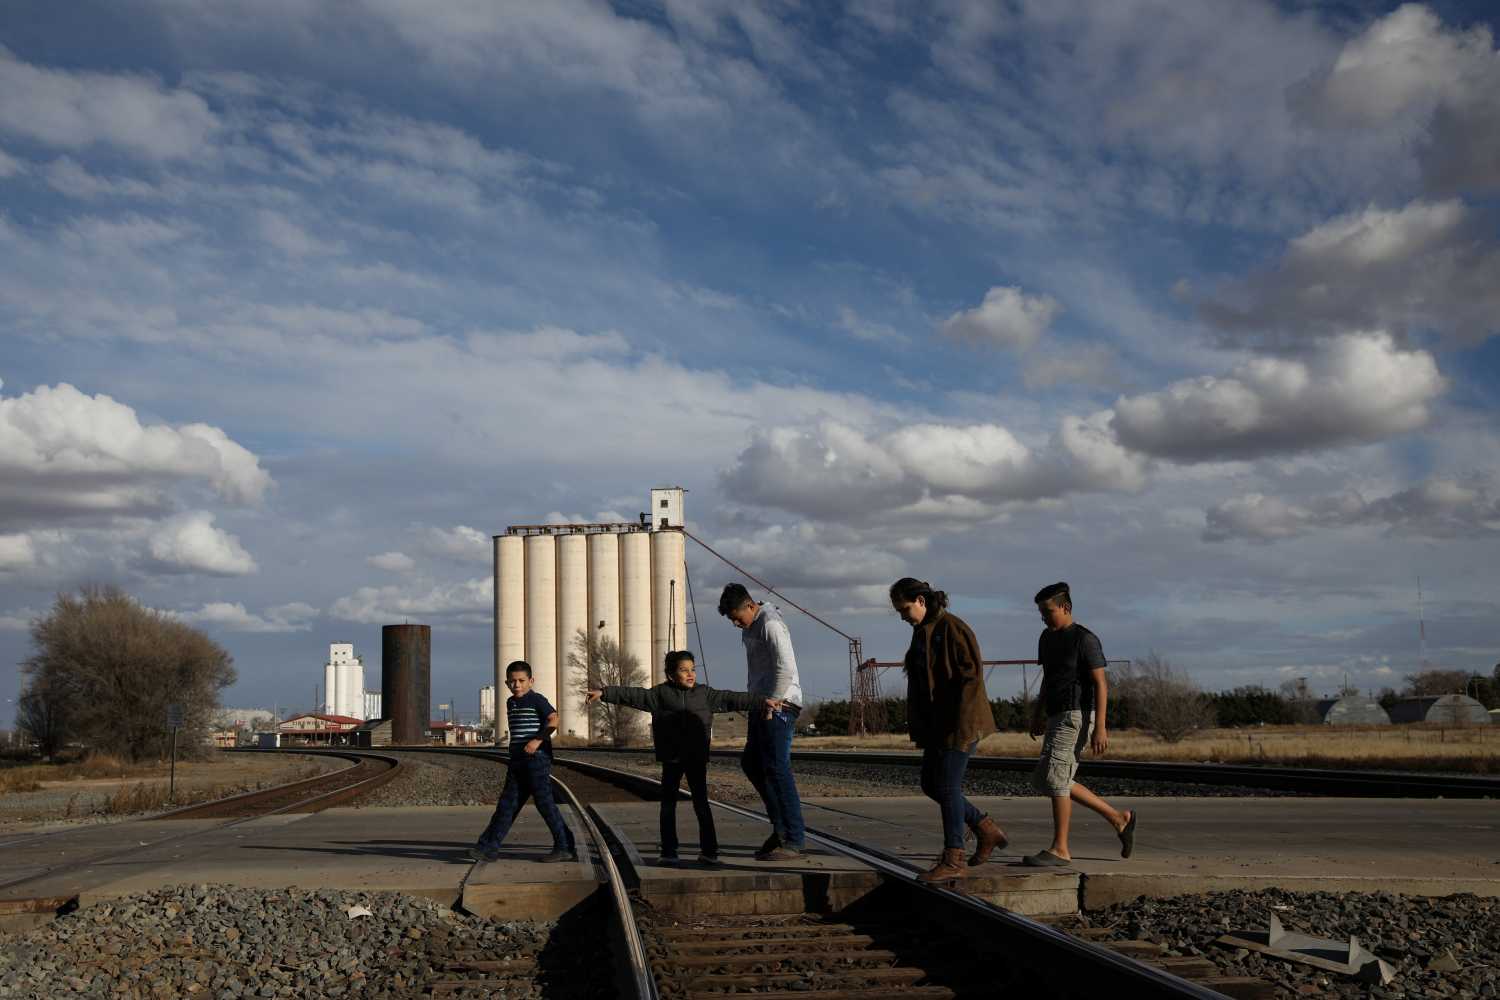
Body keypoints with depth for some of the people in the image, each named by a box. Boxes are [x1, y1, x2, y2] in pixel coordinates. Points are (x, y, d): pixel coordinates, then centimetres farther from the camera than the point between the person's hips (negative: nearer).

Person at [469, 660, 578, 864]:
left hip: (537, 758, -8)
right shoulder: (511, 703, 18)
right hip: (517, 760, 8)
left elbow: (553, 719, -18)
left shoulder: (536, 700, -6)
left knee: (544, 802, -7)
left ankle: (565, 847, 0)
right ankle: (488, 848, 6)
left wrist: (538, 740, -27)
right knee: (507, 803, 6)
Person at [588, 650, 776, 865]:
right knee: (668, 805, 6)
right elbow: (632, 695, -6)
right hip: (672, 759, 0)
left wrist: (762, 702, 3)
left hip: (697, 759, 0)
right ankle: (669, 851, 14)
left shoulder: (705, 694, 5)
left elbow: (731, 699, 6)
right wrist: (604, 693, -14)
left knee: (701, 803, 2)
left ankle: (709, 851, 6)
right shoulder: (661, 694, -1)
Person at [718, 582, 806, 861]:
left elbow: (785, 669, -21)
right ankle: (780, 825, 20)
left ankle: (794, 840, -9)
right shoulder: (750, 628, 17)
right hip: (762, 705, 10)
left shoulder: (771, 625, -14)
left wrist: (770, 706, -18)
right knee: (751, 764, 14)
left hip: (779, 705, -10)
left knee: (776, 768, -12)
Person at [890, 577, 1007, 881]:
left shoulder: (952, 627, -15)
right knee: (930, 785, 11)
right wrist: (920, 726, 14)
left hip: (959, 724, -9)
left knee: (947, 786, -7)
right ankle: (987, 830, 22)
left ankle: (953, 861, 0)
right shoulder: (922, 631, 13)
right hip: (937, 724, 9)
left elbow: (971, 674, -19)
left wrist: (961, 725, -22)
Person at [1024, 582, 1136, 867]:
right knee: (1043, 780, 8)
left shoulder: (1085, 639, -10)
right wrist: (1037, 713, 20)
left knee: (1054, 776, -12)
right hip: (1058, 717, 9)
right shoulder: (1047, 639, 14)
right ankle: (1118, 818, 15)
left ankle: (1060, 849, -5)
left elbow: (1101, 684, -14)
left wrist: (1100, 727, -20)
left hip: (1077, 716, -9)